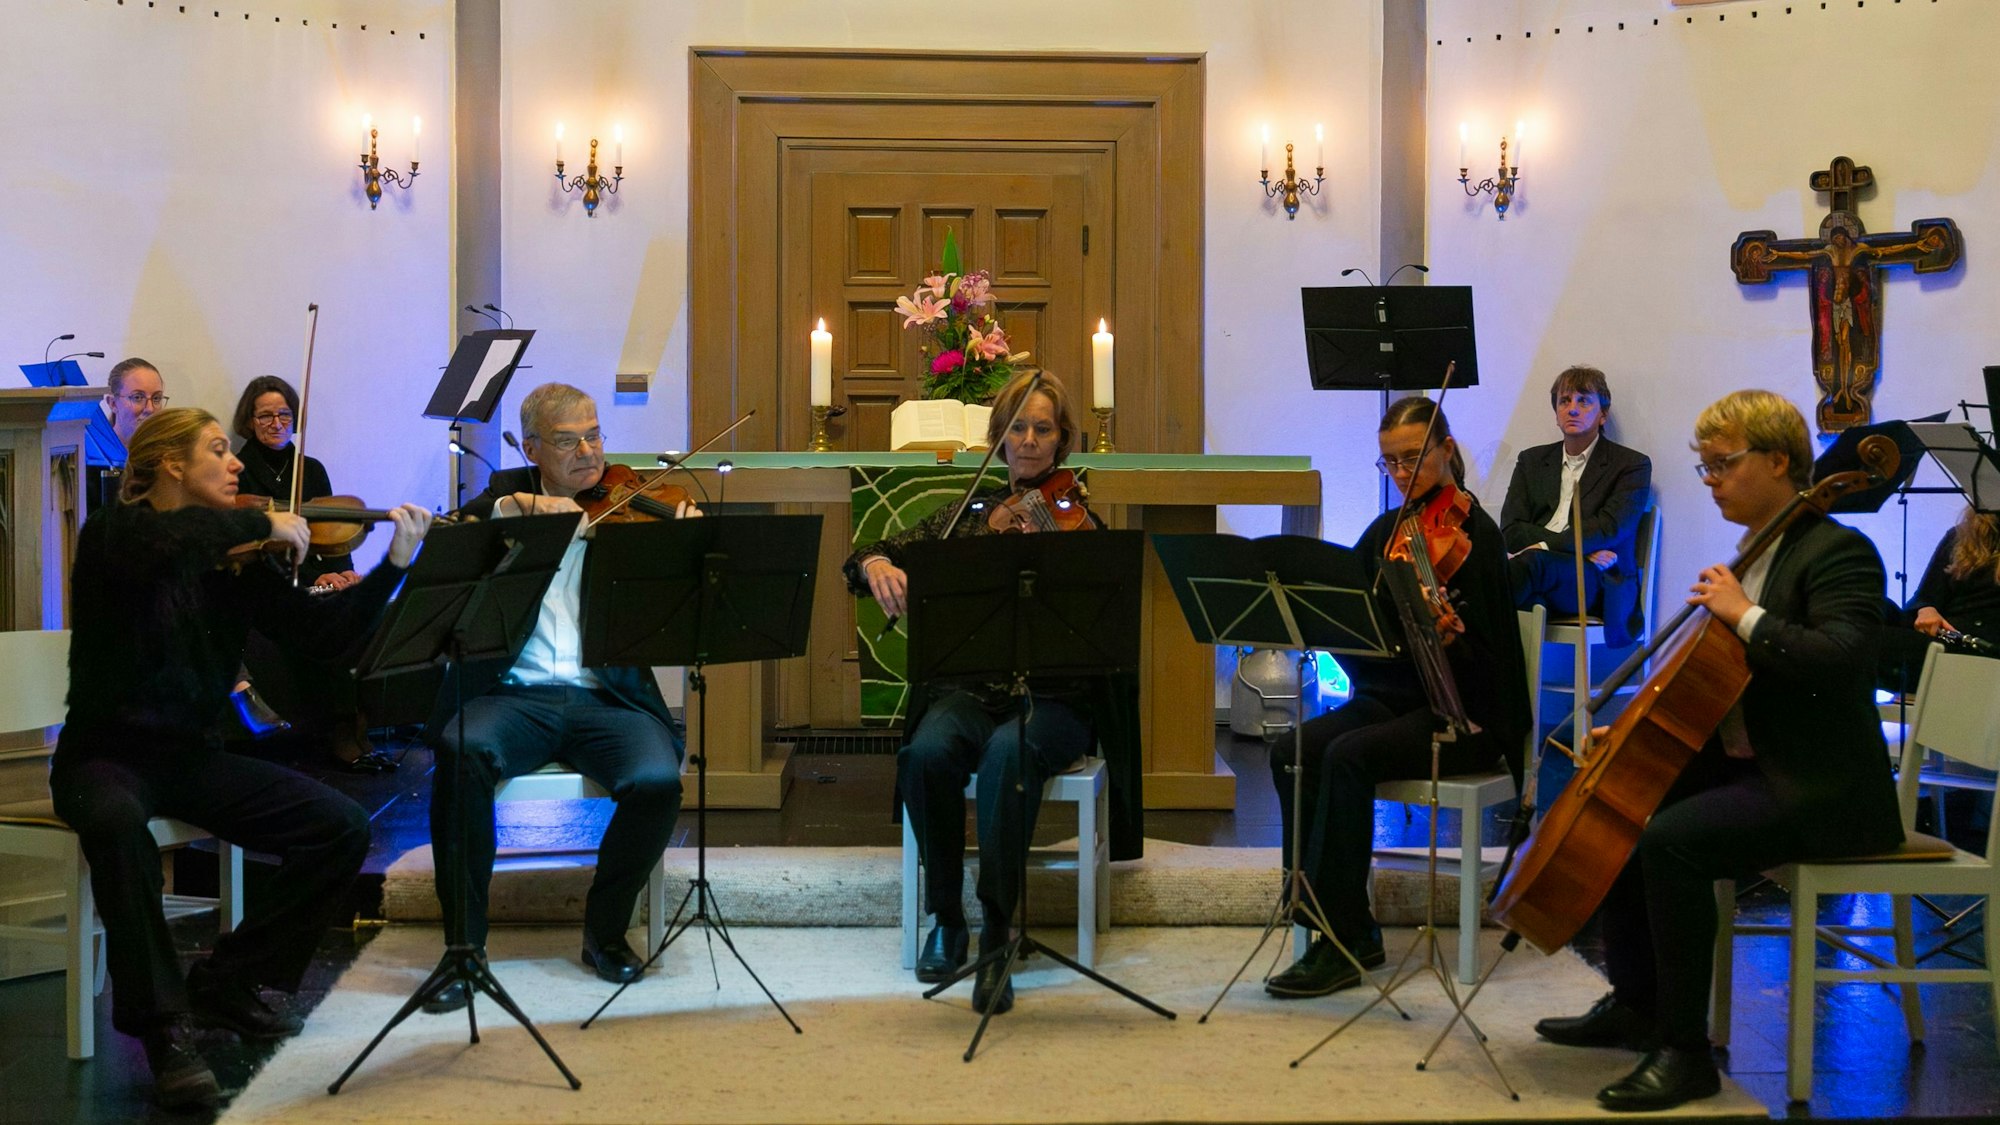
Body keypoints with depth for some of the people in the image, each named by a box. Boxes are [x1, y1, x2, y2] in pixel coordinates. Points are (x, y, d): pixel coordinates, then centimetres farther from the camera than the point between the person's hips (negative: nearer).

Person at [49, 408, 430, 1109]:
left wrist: (396, 563, -9)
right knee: (117, 823, -40)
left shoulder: (233, 560, 6)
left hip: (192, 755, 5)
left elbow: (320, 627, 0)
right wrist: (262, 523, -24)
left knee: (342, 828, -11)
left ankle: (228, 984, 4)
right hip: (106, 754, -5)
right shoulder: (114, 533, -8)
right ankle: (163, 1025, -25)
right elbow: (162, 539, -34)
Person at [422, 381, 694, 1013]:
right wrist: (514, 505, -18)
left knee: (657, 781, -28)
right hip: (513, 694, 0)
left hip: (605, 696, 0)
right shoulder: (508, 492, 14)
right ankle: (463, 944, -19)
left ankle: (605, 931, -2)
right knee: (462, 755, -32)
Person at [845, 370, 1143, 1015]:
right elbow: (866, 558, 8)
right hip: (971, 689, 2)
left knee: (1007, 753, -36)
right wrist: (878, 566, -17)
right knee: (928, 753, -31)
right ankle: (947, 919, -12)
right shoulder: (969, 515, 14)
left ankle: (997, 935, -31)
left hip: (1056, 700, -2)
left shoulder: (1079, 520, 6)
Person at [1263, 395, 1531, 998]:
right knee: (1291, 752, -19)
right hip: (1388, 695, 6)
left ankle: (1341, 941, -24)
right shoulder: (1387, 531, 12)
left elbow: (1479, 660, -15)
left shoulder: (1474, 533, -7)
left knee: (1348, 755, -31)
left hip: (1461, 713, -6)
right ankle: (1352, 927, -13)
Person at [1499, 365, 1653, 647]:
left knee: (1532, 561, -37)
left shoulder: (1632, 465, 12)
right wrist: (1582, 549, -7)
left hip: (1598, 585, -3)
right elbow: (1511, 530, 8)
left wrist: (1545, 546, -17)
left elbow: (1610, 528, -5)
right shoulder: (1532, 460, 23)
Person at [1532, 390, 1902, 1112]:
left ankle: (1686, 1052, -20)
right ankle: (1635, 1005, 16)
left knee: (1669, 838, -29)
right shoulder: (1755, 555, 15)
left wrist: (1746, 616, -24)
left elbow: (1842, 660, -29)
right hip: (1746, 766, 10)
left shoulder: (1840, 553, -12)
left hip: (1820, 789, -10)